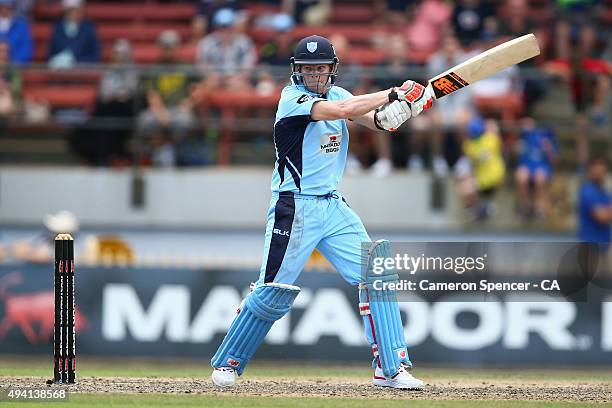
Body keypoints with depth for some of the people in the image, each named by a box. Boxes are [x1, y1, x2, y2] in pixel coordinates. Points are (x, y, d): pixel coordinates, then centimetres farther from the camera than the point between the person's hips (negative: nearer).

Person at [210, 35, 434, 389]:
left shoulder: (336, 93, 11)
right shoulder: (292, 98, -11)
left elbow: (375, 120, 1)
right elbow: (340, 111, -27)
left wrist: (390, 113, -23)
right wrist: (393, 94, -23)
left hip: (334, 207, 7)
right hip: (294, 208, -7)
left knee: (377, 273, -5)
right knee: (275, 291, -7)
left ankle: (391, 368, -3)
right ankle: (228, 363, 11)